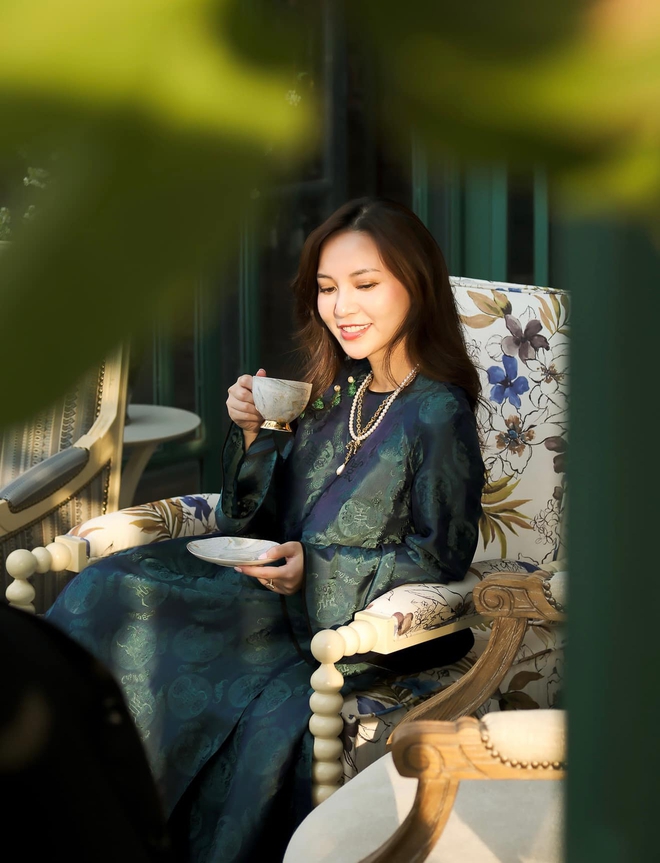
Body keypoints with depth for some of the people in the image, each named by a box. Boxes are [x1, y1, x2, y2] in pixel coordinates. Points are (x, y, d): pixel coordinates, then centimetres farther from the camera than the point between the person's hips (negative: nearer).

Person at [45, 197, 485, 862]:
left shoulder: (438, 414, -12)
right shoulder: (338, 390, 10)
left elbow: (438, 560, -11)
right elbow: (272, 516, 13)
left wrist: (317, 570, -20)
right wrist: (253, 433, -3)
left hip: (357, 626, -7)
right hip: (284, 583, 7)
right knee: (108, 584, -13)